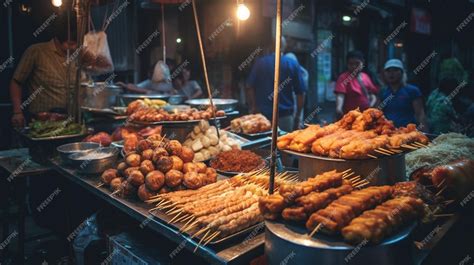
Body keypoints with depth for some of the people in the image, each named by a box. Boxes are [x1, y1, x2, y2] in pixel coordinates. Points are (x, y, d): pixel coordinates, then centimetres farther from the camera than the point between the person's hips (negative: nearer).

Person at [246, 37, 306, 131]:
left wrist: (252, 108, 9)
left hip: (262, 114, 1)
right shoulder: (293, 64, 0)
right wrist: (298, 115, 6)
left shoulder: (259, 62, 2)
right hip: (285, 116, -1)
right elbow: (300, 92, -2)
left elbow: (249, 87, 0)